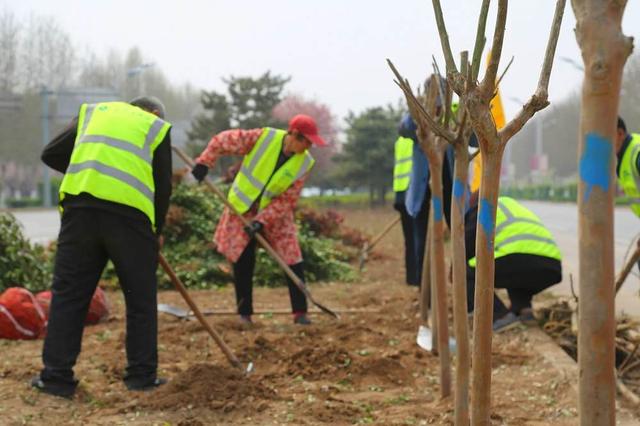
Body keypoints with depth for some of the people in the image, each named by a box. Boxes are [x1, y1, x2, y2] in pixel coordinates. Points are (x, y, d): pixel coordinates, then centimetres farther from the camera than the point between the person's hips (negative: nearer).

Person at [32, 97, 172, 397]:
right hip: (130, 213, -2)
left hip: (80, 207, 2)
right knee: (141, 299, 11)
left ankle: (56, 376, 8)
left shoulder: (93, 111, 26)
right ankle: (142, 376, 14)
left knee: (69, 293, 7)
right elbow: (163, 185, 14)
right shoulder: (156, 126, 19)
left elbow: (52, 154, 19)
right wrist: (156, 230, 24)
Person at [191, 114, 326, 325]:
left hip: (275, 214, 1)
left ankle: (300, 312, 2)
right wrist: (204, 163, -16)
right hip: (242, 209, -1)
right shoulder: (263, 138, -21)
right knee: (243, 262, 1)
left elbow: (287, 199, -15)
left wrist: (262, 220, -23)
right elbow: (223, 141, -11)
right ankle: (244, 313, 14)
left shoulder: (304, 163, -15)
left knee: (293, 261, -7)